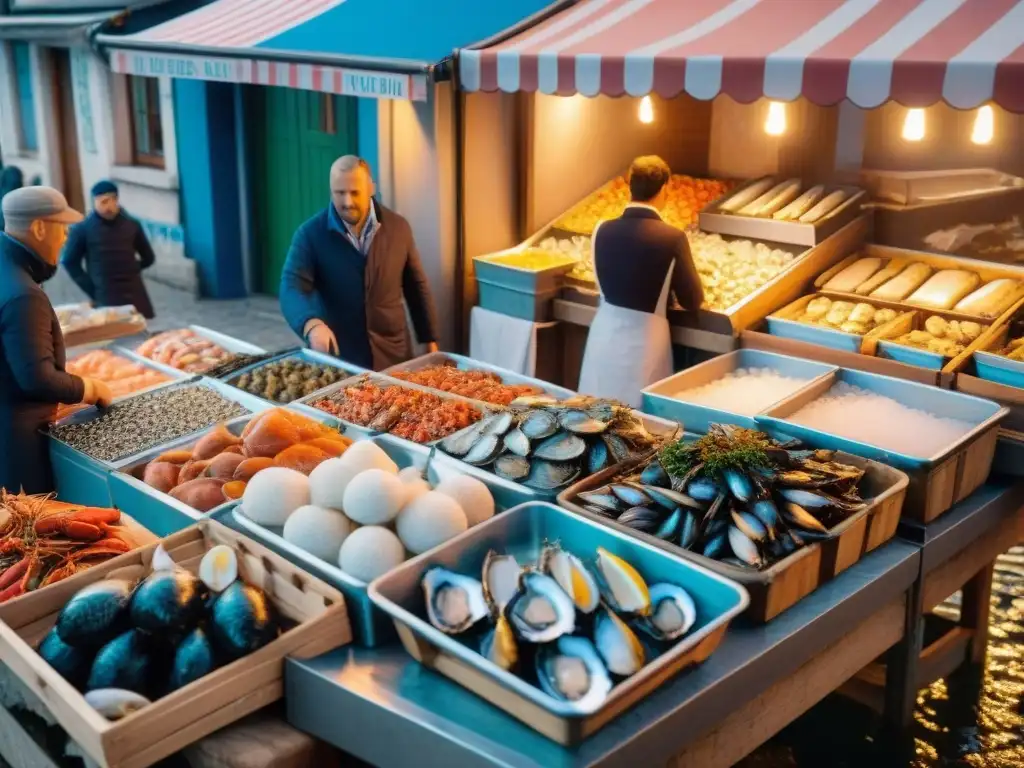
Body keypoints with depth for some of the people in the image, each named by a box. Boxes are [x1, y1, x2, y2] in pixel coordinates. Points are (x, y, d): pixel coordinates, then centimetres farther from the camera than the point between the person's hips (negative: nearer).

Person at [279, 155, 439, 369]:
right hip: (336, 357, -2)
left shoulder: (398, 228, 0)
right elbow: (292, 287, -18)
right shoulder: (311, 234, -8)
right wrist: (312, 324, -38)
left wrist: (430, 341, 8)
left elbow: (416, 287, 8)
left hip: (392, 354, 2)